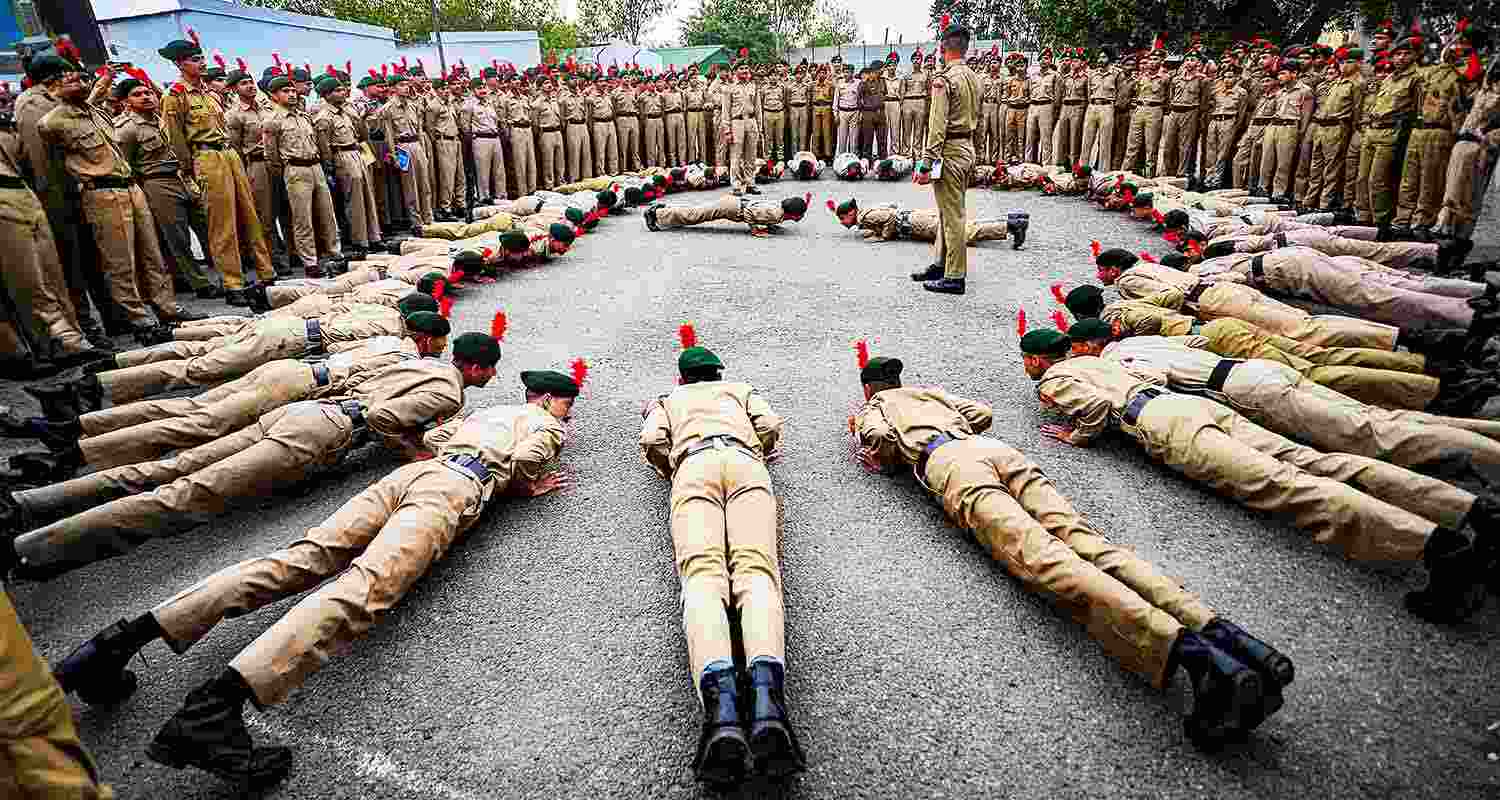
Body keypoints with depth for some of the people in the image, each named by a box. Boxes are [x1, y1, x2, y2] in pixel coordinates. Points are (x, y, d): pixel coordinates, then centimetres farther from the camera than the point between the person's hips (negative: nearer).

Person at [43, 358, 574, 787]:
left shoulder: (482, 410, 40)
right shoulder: (549, 425, 19)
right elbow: (523, 460, 0)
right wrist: (525, 485, 20)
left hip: (408, 472, 8)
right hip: (454, 488, -8)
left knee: (301, 558, -6)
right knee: (367, 586, -27)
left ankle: (130, 633, -19)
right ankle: (213, 705, -45)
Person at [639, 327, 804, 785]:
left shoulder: (668, 399, 36)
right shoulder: (742, 389, 38)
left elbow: (651, 441, 16)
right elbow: (769, 426, 19)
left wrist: (671, 471, 32)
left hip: (693, 465, -1)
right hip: (743, 462, 1)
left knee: (703, 573, -23)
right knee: (756, 568, -22)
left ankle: (719, 696, -53)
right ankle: (765, 690, -52)